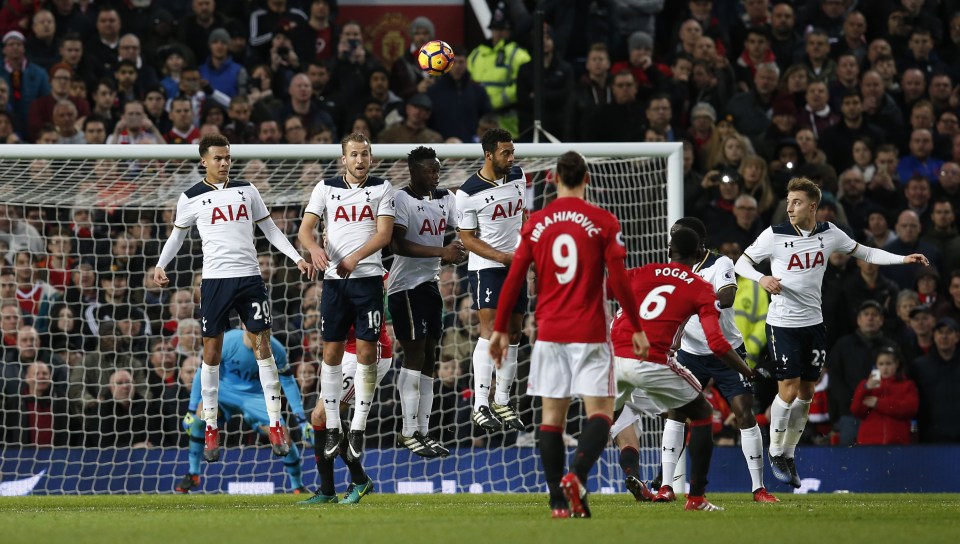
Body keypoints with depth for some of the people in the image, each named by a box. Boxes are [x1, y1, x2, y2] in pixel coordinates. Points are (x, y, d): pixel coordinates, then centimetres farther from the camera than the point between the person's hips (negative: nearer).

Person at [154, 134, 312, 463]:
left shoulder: (246, 191, 9)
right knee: (211, 352, 1)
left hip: (249, 276, 1)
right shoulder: (192, 198, 5)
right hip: (215, 279, -1)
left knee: (262, 346, -3)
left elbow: (270, 229, 15)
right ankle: (211, 430, 9)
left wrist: (297, 258, 6)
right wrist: (161, 265, -1)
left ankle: (276, 426, 0)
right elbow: (178, 234, 15)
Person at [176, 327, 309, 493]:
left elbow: (288, 383, -4)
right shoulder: (226, 343, -24)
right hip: (225, 391, -2)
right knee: (200, 416, -30)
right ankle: (193, 475, -14)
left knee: (284, 440, -12)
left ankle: (298, 487, 14)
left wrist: (302, 419, -5)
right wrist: (191, 410, -16)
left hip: (256, 397, 2)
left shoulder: (276, 350, -17)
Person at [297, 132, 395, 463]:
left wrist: (355, 258, -22)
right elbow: (305, 228, -1)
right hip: (334, 279, 1)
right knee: (331, 352, 1)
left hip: (368, 278, -1)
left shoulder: (382, 188, 4)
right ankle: (332, 429, 8)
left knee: (367, 352, -3)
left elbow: (384, 233, -6)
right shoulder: (326, 188, 7)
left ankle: (358, 430, 3)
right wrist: (314, 248, -25)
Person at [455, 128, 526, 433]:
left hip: (516, 266, 6)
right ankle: (480, 405, -20)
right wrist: (502, 257, -19)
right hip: (485, 267, -6)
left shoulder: (518, 176, 4)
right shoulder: (468, 194, -15)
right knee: (490, 329, -17)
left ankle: (502, 401, 17)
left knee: (513, 334, 8)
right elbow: (467, 238, -11)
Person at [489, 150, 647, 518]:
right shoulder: (603, 222, -3)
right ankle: (577, 475, -26)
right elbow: (619, 282, -5)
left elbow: (513, 280, 5)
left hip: (549, 333, 3)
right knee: (600, 412, -1)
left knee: (552, 415, 7)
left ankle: (559, 501, 4)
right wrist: (637, 329, 4)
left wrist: (501, 330, 13)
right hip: (589, 333, -3)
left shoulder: (536, 223, 4)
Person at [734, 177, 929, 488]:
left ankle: (789, 455, 21)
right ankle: (775, 452, 9)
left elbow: (865, 253, 11)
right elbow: (741, 263, -2)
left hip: (813, 322, 4)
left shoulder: (828, 233, -1)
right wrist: (761, 279, -23)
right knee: (789, 389, -9)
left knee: (807, 392, 7)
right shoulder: (775, 235, -11)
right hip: (783, 323, -4)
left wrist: (904, 259, 1)